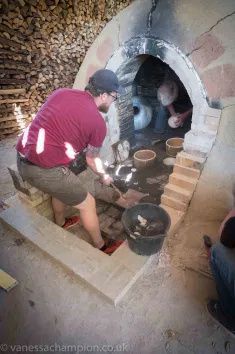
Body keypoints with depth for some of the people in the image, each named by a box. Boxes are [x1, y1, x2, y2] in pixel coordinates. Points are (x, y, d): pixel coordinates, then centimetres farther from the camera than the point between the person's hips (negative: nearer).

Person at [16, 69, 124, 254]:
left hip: (23, 160, 8)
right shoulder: (98, 122, -9)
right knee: (88, 203, 11)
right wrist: (104, 176, 22)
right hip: (45, 170, -8)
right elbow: (92, 159, 3)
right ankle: (101, 247, 32)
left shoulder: (62, 92, 9)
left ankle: (60, 224, 57)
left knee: (61, 188, 33)